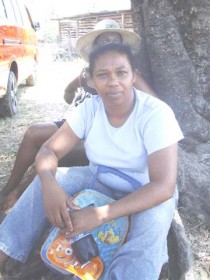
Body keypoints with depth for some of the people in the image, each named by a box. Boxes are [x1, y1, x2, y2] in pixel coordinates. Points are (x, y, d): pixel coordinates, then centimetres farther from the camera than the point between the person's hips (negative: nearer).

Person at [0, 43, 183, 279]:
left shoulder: (156, 113, -25)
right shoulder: (89, 108, -11)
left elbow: (164, 186, -32)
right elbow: (48, 151, -12)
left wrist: (101, 214, -41)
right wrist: (49, 184, -36)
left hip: (147, 194, -3)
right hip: (101, 182, 4)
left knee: (153, 222, -37)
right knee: (46, 179, -17)